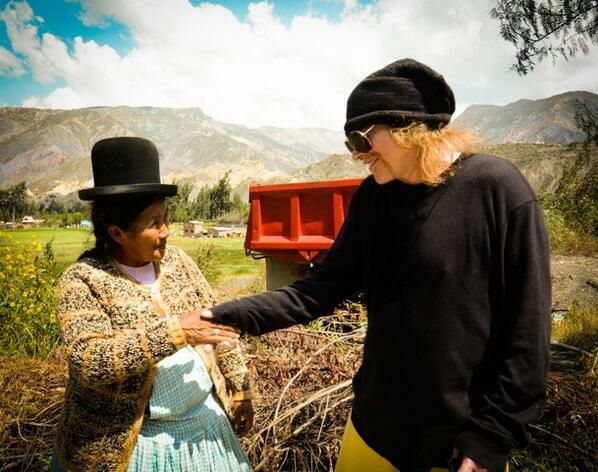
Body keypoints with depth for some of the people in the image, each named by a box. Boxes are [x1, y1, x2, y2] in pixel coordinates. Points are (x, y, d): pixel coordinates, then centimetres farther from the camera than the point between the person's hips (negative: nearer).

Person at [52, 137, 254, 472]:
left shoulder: (176, 260, -1)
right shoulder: (84, 279, -14)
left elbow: (218, 324, 4)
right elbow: (89, 361, -25)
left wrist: (240, 391, 5)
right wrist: (173, 331, -29)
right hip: (127, 440, -4)